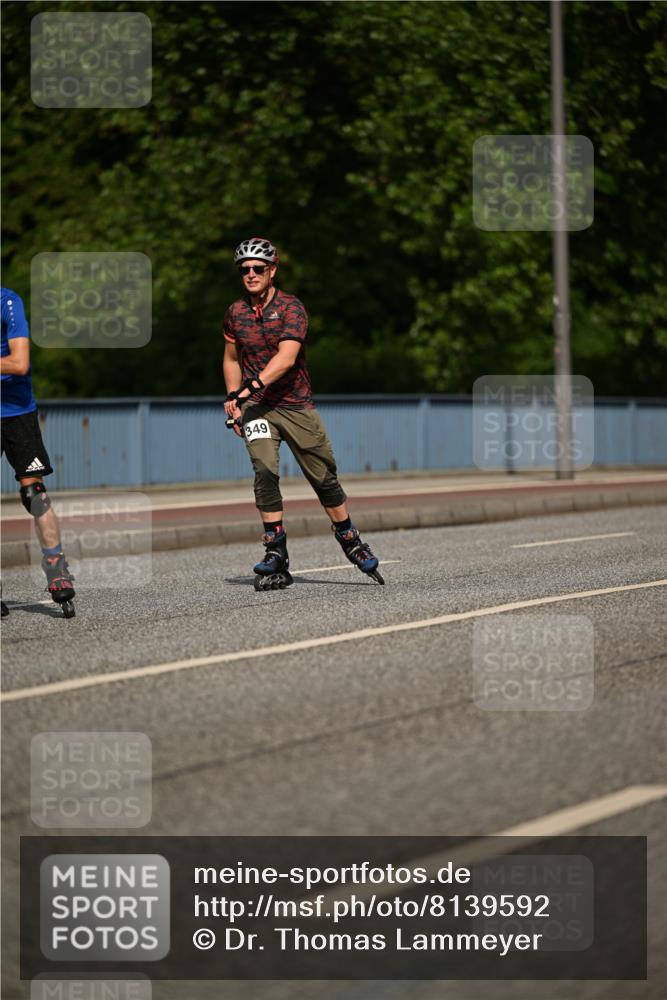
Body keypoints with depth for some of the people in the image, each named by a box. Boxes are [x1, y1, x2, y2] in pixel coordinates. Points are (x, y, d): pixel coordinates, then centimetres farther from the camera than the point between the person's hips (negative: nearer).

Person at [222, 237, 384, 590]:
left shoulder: (290, 307, -11)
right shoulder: (235, 313, 3)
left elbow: (286, 357, -24)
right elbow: (231, 359, 18)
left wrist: (251, 386, -33)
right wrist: (233, 399, 5)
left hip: (296, 405, -2)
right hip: (256, 406, 2)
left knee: (324, 478, 5)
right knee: (264, 471, -20)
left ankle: (351, 541, 27)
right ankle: (275, 556, -16)